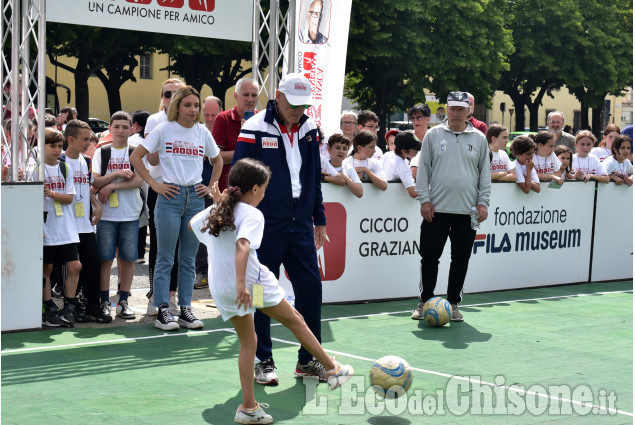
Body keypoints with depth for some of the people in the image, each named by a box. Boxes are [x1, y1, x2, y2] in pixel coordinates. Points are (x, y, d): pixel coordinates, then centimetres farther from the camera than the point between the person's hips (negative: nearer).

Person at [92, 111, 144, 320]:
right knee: (105, 258, 0)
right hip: (106, 214, 0)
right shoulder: (101, 152, 8)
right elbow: (95, 183, 0)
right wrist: (117, 174, -14)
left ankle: (123, 302, 10)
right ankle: (105, 302, 7)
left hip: (130, 214, 0)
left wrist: (111, 187, -13)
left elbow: (138, 180, -7)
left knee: (127, 258, 1)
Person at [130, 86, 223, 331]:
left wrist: (211, 187, 12)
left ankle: (185, 310, 15)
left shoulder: (203, 132, 9)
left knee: (188, 259, 8)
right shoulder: (164, 130, -2)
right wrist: (154, 185, -8)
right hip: (170, 197, -4)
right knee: (166, 258, -1)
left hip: (195, 198, 4)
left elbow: (217, 161, 24)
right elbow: (135, 157, -2)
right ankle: (162, 311, 3)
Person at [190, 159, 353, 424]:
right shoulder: (252, 215, -10)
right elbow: (242, 245, -28)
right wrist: (241, 283, -37)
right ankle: (332, 370, 19)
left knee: (247, 343, 15)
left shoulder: (214, 211, 12)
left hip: (221, 288, 7)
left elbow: (192, 224, 33)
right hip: (252, 282, -7)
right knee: (295, 321, 11)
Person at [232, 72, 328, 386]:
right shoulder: (254, 130, -7)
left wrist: (319, 220, 17)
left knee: (311, 288, 3)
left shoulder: (309, 130, 9)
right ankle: (262, 362, 15)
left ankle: (308, 360, 15)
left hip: (301, 227, 5)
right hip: (266, 227, -5)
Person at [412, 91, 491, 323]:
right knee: (429, 257, 2)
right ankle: (424, 302, 13)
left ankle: (453, 304, 16)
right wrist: (424, 199, -2)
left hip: (467, 211, 1)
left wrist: (483, 202, 2)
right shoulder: (433, 135, 5)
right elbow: (423, 170, 6)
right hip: (436, 209, -1)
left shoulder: (479, 139, 7)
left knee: (461, 259, 6)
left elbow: (485, 173, 11)